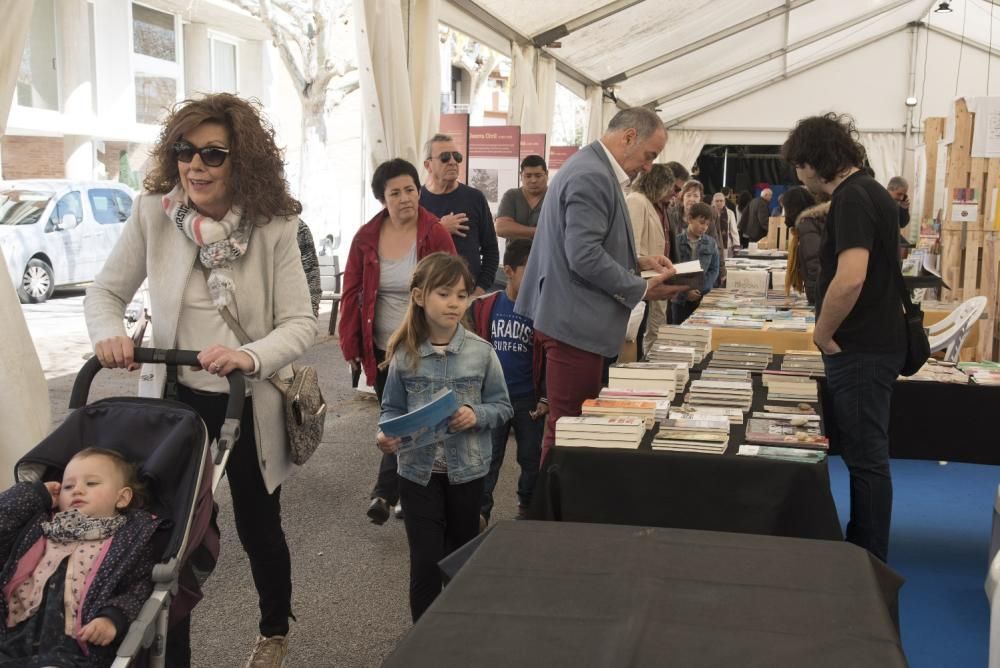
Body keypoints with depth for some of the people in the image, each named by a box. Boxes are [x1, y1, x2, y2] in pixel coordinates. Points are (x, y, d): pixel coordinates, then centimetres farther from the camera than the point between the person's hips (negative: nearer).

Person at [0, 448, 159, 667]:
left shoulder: (128, 538, 11)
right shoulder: (42, 526, 25)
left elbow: (140, 589, 3)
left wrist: (113, 618, -15)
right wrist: (36, 494, 20)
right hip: (18, 637, 4)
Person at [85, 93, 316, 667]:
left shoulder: (274, 226, -13)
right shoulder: (153, 213, -8)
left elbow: (302, 323, -14)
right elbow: (106, 291, 2)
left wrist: (250, 356, -33)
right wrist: (110, 333, -20)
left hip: (251, 405, -1)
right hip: (179, 399, 1)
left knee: (259, 529, 18)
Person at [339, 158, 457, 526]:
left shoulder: (436, 235, -11)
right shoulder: (366, 237, -2)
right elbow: (351, 292, 2)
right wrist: (350, 344, 0)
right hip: (380, 350, 4)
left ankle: (385, 493, -2)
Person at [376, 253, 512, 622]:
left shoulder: (480, 352, -7)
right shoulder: (404, 354, -6)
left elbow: (502, 406, 0)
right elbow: (392, 408, 2)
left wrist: (476, 415, -19)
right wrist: (387, 433, -17)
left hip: (467, 468, 1)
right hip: (418, 470, -1)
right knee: (426, 560, 0)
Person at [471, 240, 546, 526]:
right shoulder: (485, 307, -5)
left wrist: (545, 397, -4)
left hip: (529, 398, 0)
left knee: (531, 456, 12)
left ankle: (528, 505, 30)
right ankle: (480, 511, 16)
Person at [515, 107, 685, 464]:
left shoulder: (594, 169, 16)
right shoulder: (592, 177, -17)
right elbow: (584, 257, -24)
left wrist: (639, 261, 12)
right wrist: (642, 289, -15)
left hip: (574, 317, 11)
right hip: (575, 322, -11)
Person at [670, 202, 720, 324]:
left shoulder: (711, 243, 4)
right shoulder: (676, 241, -5)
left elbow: (714, 269, 6)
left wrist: (700, 291, -8)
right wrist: (685, 292, -13)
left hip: (704, 298, 2)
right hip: (680, 298, -2)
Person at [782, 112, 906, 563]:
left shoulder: (851, 198, -18)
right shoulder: (870, 192, 14)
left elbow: (850, 277, -30)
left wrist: (823, 333, -15)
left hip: (861, 351, -10)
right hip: (873, 343, 10)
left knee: (866, 457, -1)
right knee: (863, 452, 17)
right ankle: (862, 549, 28)